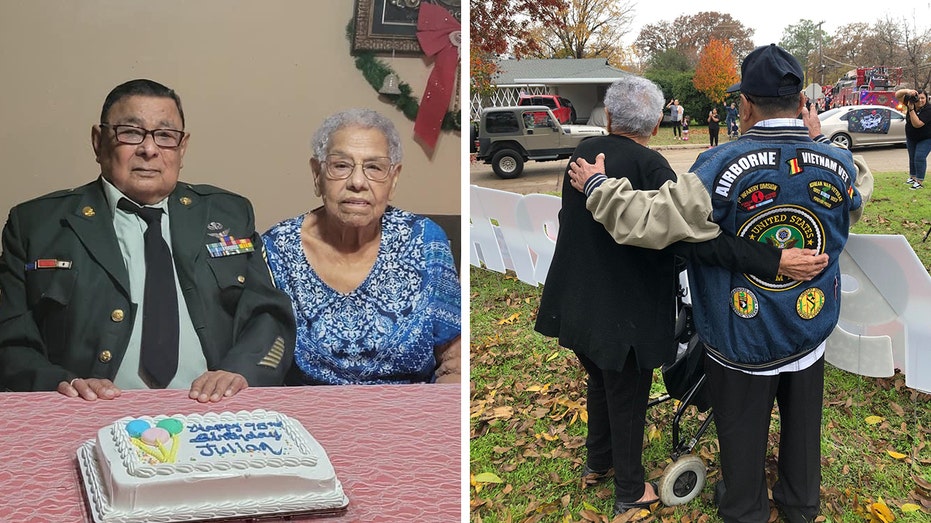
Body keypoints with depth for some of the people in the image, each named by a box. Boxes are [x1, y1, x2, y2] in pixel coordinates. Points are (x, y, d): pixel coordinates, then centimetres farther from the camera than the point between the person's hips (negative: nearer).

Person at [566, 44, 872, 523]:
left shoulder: (722, 167, -27)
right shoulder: (838, 164, -13)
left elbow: (650, 221, -30)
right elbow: (860, 187, 13)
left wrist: (596, 187, -15)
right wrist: (817, 142, 16)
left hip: (742, 343, -3)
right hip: (811, 331, 4)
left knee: (742, 431, 19)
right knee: (802, 422, 26)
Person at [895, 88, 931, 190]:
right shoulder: (911, 102, -12)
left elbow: (917, 124, -37)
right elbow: (898, 95, -14)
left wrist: (911, 109, -39)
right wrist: (908, 91, -35)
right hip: (911, 138, 6)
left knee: (919, 158, -15)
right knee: (912, 158, 15)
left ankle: (920, 182, -11)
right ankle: (912, 177, 31)